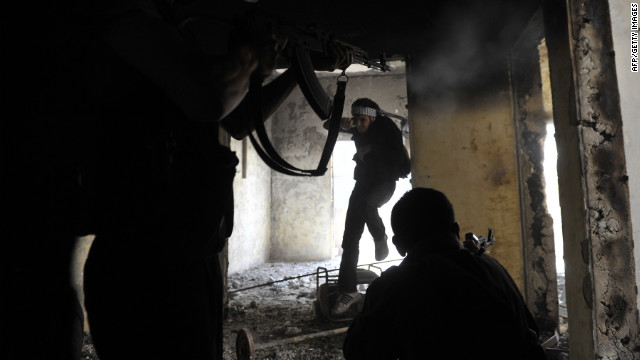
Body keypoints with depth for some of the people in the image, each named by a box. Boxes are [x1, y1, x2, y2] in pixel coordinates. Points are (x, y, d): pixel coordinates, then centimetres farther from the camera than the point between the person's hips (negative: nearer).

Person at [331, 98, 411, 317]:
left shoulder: (387, 127, -11)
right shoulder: (358, 130, 5)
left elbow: (398, 157, -20)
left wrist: (371, 149, -16)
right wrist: (342, 125, -5)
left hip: (384, 183, -5)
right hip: (363, 182, 5)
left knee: (364, 203, -40)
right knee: (350, 239, -3)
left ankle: (381, 239, -9)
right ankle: (348, 291, 3)